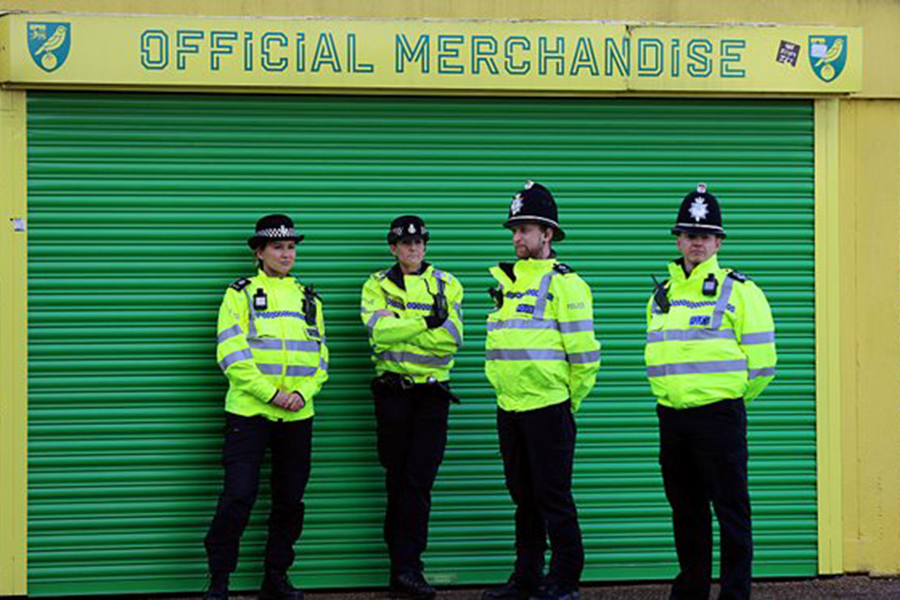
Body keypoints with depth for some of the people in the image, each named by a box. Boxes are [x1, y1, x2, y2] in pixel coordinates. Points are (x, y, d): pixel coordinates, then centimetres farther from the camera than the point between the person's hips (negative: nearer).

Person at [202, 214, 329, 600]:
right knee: (238, 498, -9)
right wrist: (270, 393, -16)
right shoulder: (240, 294, 2)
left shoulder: (308, 299, 15)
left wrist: (303, 393, -7)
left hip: (297, 417, 4)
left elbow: (320, 355, 12)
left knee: (289, 501, 7)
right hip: (249, 411, -4)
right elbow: (231, 354, -8)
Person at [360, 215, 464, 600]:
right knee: (398, 479, 3)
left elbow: (452, 338, -6)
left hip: (432, 392, 0)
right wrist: (426, 323, -22)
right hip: (392, 391, 0)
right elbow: (379, 329, -12)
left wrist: (400, 329, -12)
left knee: (418, 481, -6)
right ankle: (404, 569, 8)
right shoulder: (377, 286, 8)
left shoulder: (446, 285, 9)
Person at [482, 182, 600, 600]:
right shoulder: (507, 280, 15)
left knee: (553, 498, -3)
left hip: (547, 408, -8)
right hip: (509, 408, 8)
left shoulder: (563, 282, -9)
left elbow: (583, 352, -11)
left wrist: (569, 401, -5)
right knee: (523, 497, 14)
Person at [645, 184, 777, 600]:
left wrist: (732, 397, 6)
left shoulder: (739, 292, -3)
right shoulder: (662, 295, 14)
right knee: (685, 510, 12)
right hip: (671, 417, 6)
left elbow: (761, 363, -3)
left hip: (719, 414, -6)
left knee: (730, 510, -3)